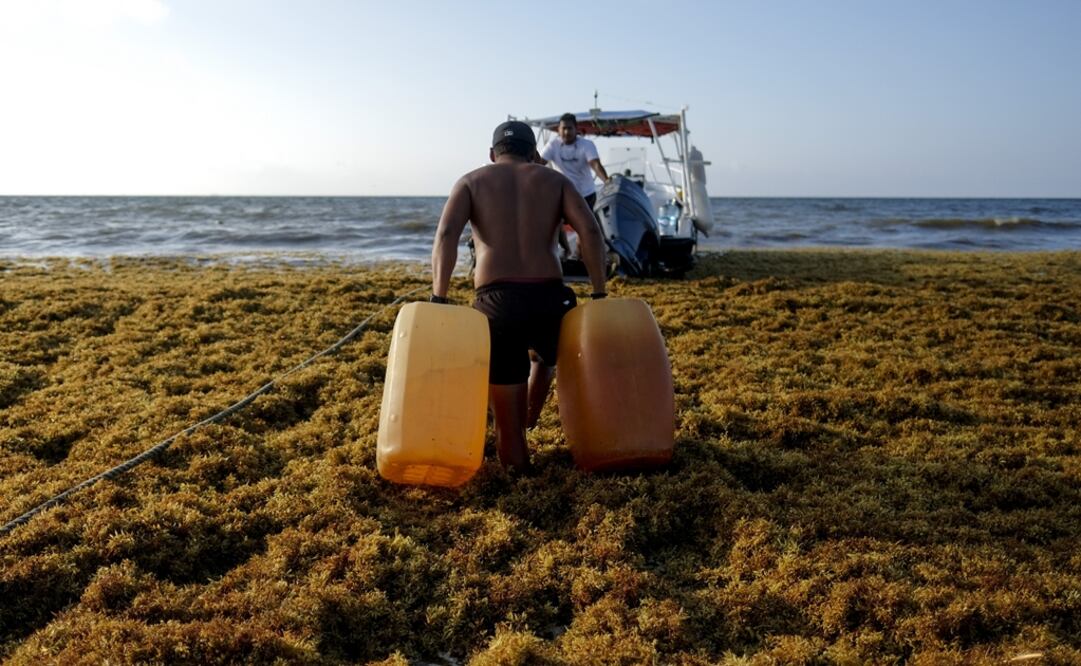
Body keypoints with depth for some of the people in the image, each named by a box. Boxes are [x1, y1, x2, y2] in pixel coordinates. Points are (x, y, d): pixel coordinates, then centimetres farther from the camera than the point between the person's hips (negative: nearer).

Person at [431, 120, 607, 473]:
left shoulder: (472, 181, 14)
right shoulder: (555, 180, 16)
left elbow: (446, 235, -4)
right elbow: (590, 231, 0)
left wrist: (439, 300, -7)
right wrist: (599, 295, 1)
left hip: (497, 300, -1)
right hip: (548, 297, 2)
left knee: (506, 418, 12)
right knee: (547, 355, 37)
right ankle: (528, 421, 40)